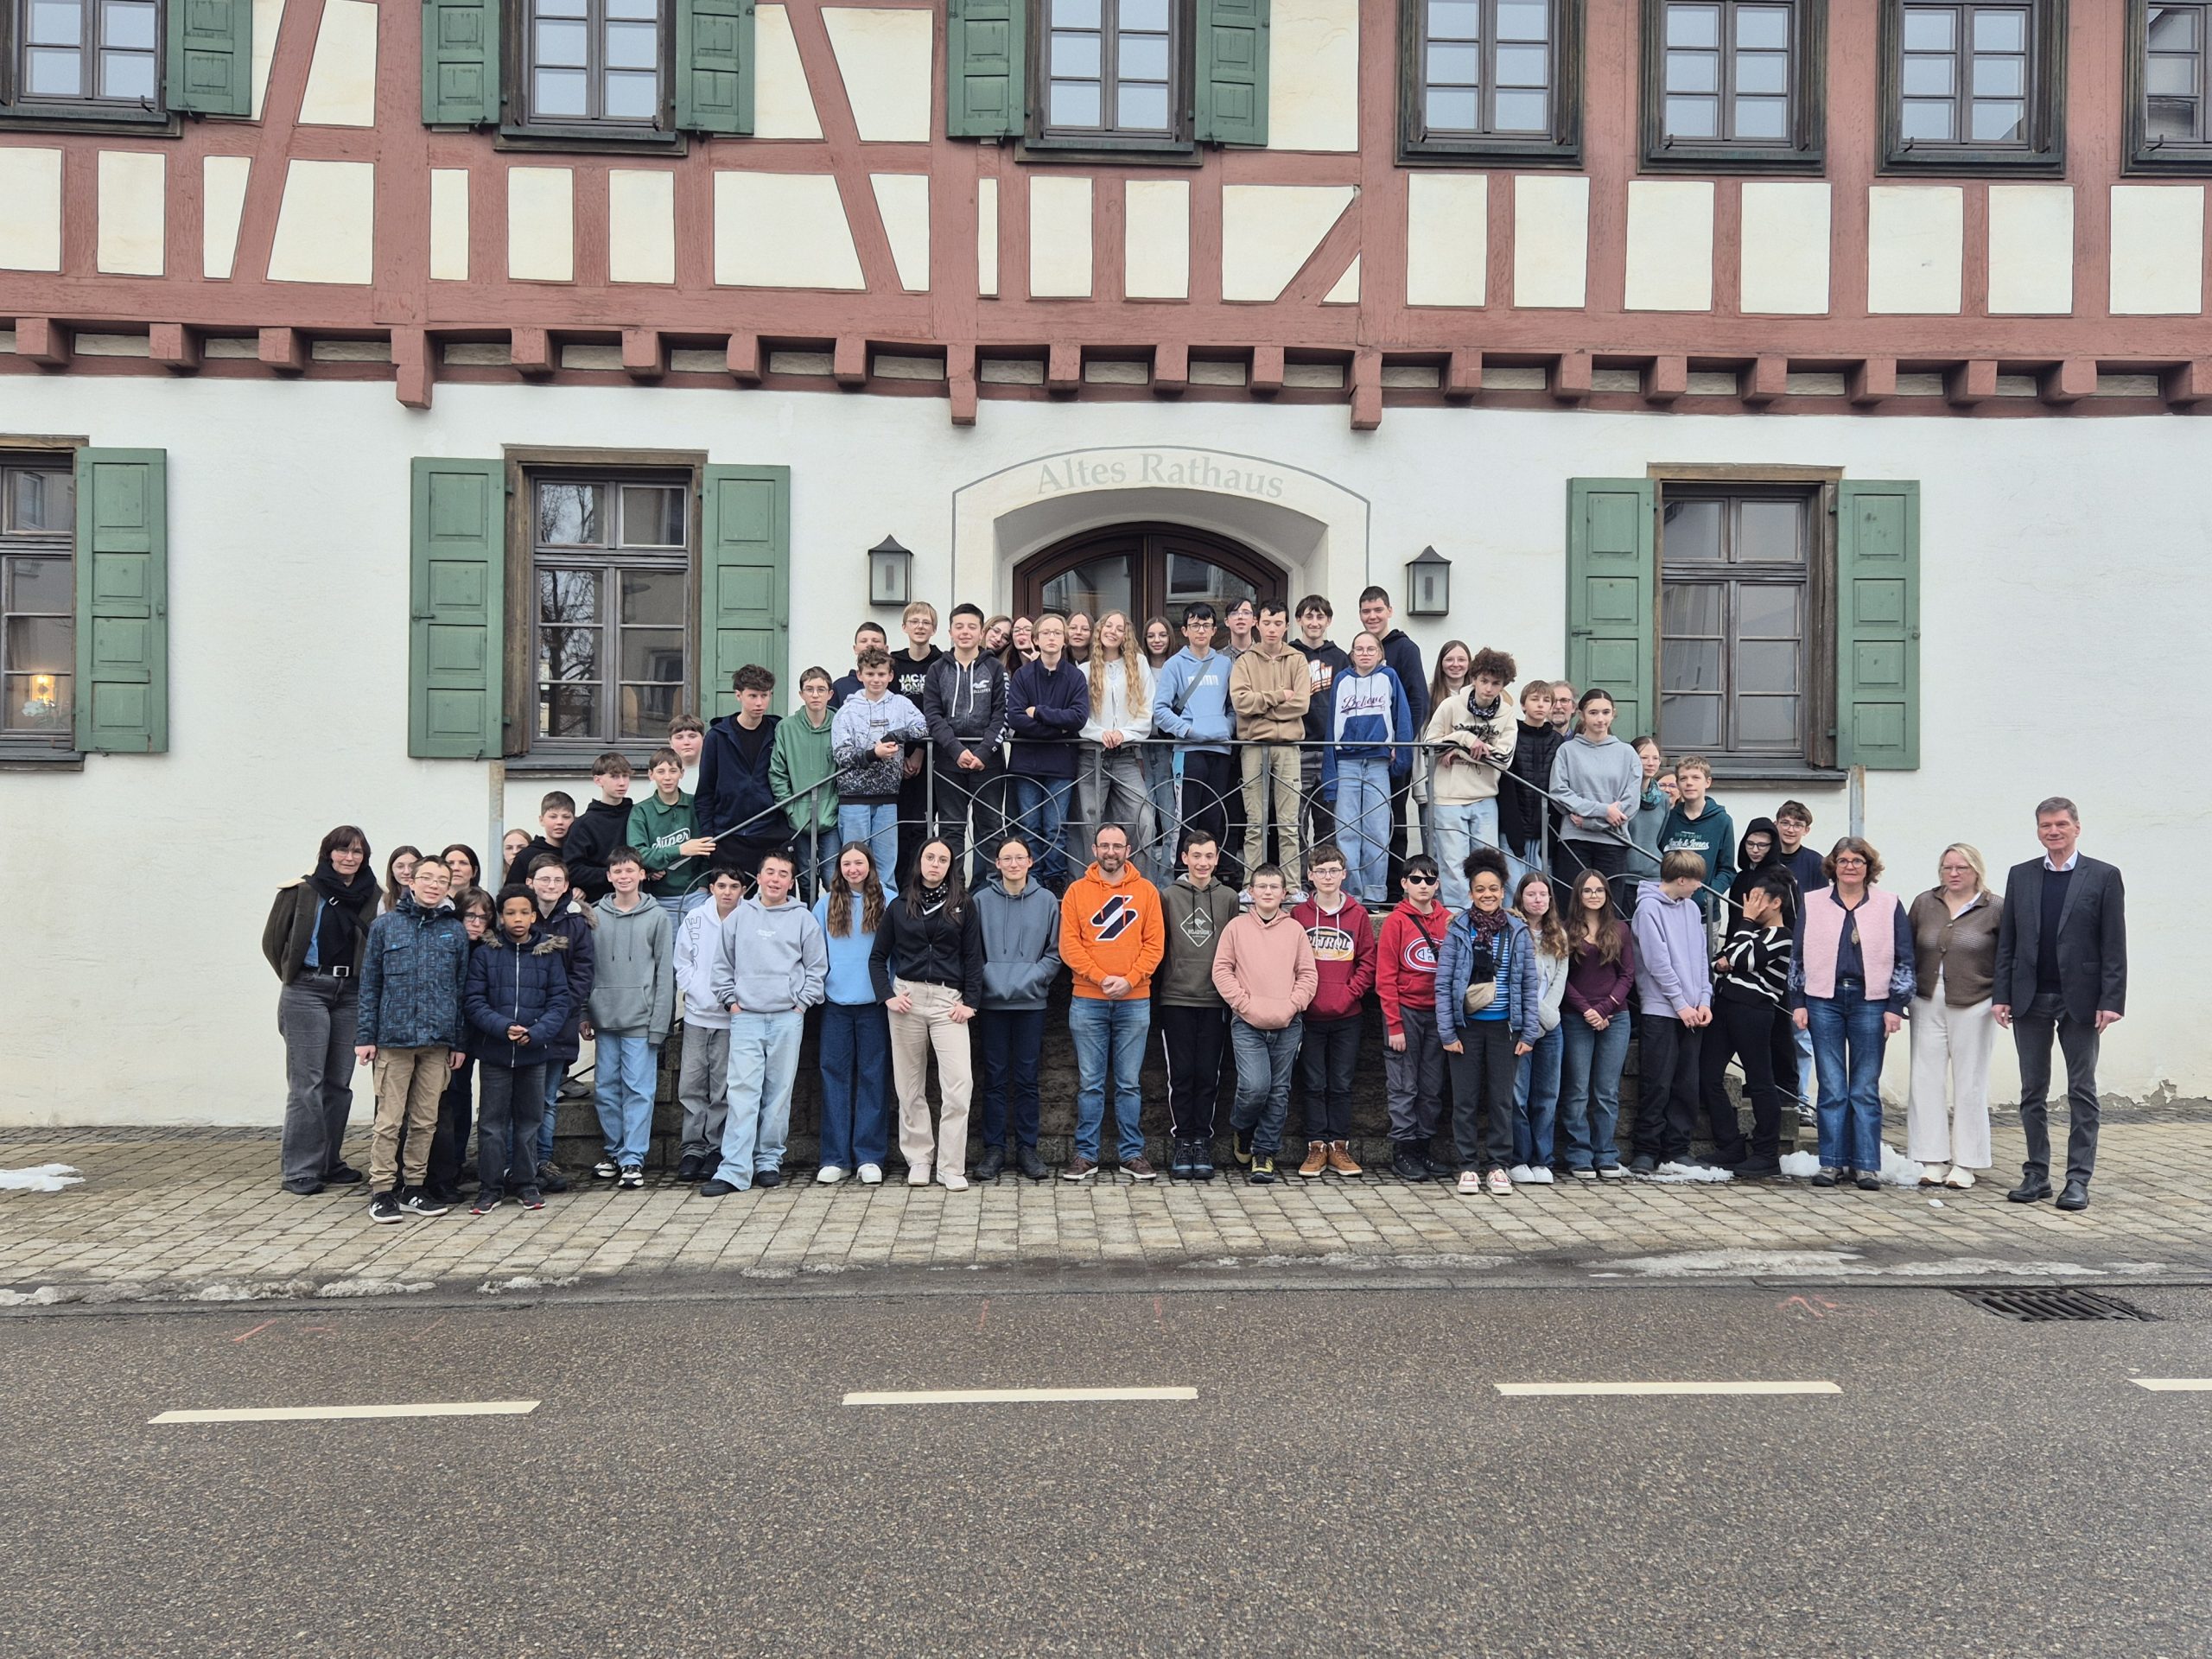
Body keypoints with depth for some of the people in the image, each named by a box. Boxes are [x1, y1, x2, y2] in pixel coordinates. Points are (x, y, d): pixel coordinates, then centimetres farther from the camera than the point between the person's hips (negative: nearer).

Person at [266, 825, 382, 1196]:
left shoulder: (373, 896, 6)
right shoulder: (302, 891, -3)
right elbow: (273, 941, 3)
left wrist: (362, 980, 3)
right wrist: (296, 978, 8)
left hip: (351, 994, 4)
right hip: (307, 994, -4)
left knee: (339, 1082, 8)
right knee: (307, 1083, -3)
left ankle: (329, 1162, 19)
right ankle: (299, 1169, 3)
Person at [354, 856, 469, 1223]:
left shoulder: (456, 931, 8)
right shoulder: (385, 925, 4)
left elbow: (462, 989, 10)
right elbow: (369, 984, 4)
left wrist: (459, 1042, 6)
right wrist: (365, 1036, -1)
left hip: (437, 1040, 2)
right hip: (393, 1037, -2)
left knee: (426, 1120, 8)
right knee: (389, 1120, 0)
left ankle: (413, 1189, 18)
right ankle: (382, 1191, 8)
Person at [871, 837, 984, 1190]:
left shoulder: (963, 907, 7)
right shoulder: (899, 907, 9)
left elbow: (973, 958, 7)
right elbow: (878, 957, 12)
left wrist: (970, 1001, -3)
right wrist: (887, 995, -1)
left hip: (948, 1000, -1)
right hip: (908, 998, 1)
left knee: (959, 1084, -11)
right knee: (910, 1085, 5)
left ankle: (952, 1168, -6)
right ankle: (918, 1160, 16)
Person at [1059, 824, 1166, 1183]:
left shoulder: (1146, 891, 6)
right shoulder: (1077, 891, 4)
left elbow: (1154, 943, 1)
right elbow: (1069, 944, -2)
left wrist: (1129, 980, -11)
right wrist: (1101, 978, -13)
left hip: (1135, 1001, 0)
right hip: (1088, 1001, 0)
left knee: (1129, 1083, 6)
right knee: (1090, 1083, 5)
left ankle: (1133, 1154, 14)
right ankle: (1086, 1155, 12)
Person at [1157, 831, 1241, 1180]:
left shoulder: (1229, 898, 7)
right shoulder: (1168, 896, 4)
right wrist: (1155, 997, 3)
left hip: (1215, 1001, 1)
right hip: (1176, 999, -1)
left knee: (1208, 1075, 3)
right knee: (1180, 1074, 1)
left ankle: (1202, 1141, 11)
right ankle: (1181, 1141, 10)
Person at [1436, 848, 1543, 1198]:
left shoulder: (1518, 932, 3)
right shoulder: (1457, 930, -2)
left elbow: (1530, 985, 4)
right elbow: (1443, 984, -3)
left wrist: (1528, 1033, -1)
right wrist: (1447, 1032, -8)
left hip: (1504, 1028, 1)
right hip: (1466, 1027, -1)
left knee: (1501, 1099, 7)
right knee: (1465, 1099, 4)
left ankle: (1497, 1165, 17)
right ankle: (1468, 1166, 13)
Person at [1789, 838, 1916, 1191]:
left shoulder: (1890, 906, 6)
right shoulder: (1812, 904, 8)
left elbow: (1904, 960, 6)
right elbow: (1798, 957, 9)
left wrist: (1896, 1007, 0)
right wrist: (1798, 1003, 4)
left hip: (1870, 1003, -1)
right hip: (1824, 1002, 1)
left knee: (1865, 1089, 2)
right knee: (1831, 1088, 2)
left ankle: (1867, 1164, 7)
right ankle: (1832, 1161, 8)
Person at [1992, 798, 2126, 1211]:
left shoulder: (2103, 876, 1)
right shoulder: (2020, 876, 9)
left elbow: (2114, 946, -3)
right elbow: (2007, 941, 8)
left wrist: (2111, 1001, -10)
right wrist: (2001, 996, 2)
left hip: (2080, 1000, -3)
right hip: (2030, 1001, 3)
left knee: (2082, 1092, 3)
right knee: (2033, 1092, 7)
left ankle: (2078, 1179, 9)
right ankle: (2037, 1174, 15)